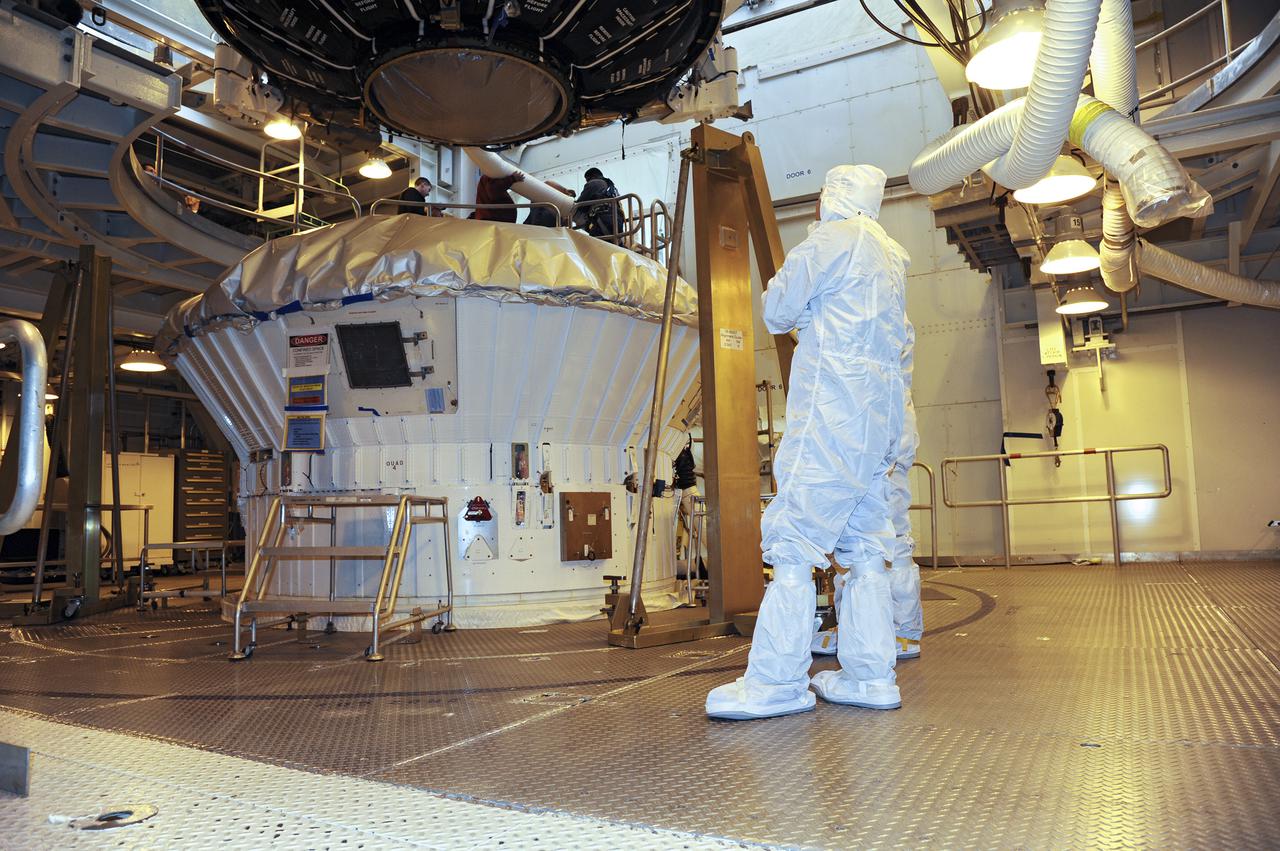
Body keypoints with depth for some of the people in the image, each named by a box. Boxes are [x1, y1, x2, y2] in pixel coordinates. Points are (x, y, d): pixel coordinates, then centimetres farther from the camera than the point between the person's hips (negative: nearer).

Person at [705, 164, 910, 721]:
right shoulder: (892, 256, 23)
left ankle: (777, 681, -10)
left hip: (830, 410, -9)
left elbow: (778, 312, -2)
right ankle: (870, 676, 9)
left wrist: (787, 315, 19)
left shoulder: (833, 239, -2)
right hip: (879, 416, 9)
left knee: (795, 539, -10)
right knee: (864, 544, 8)